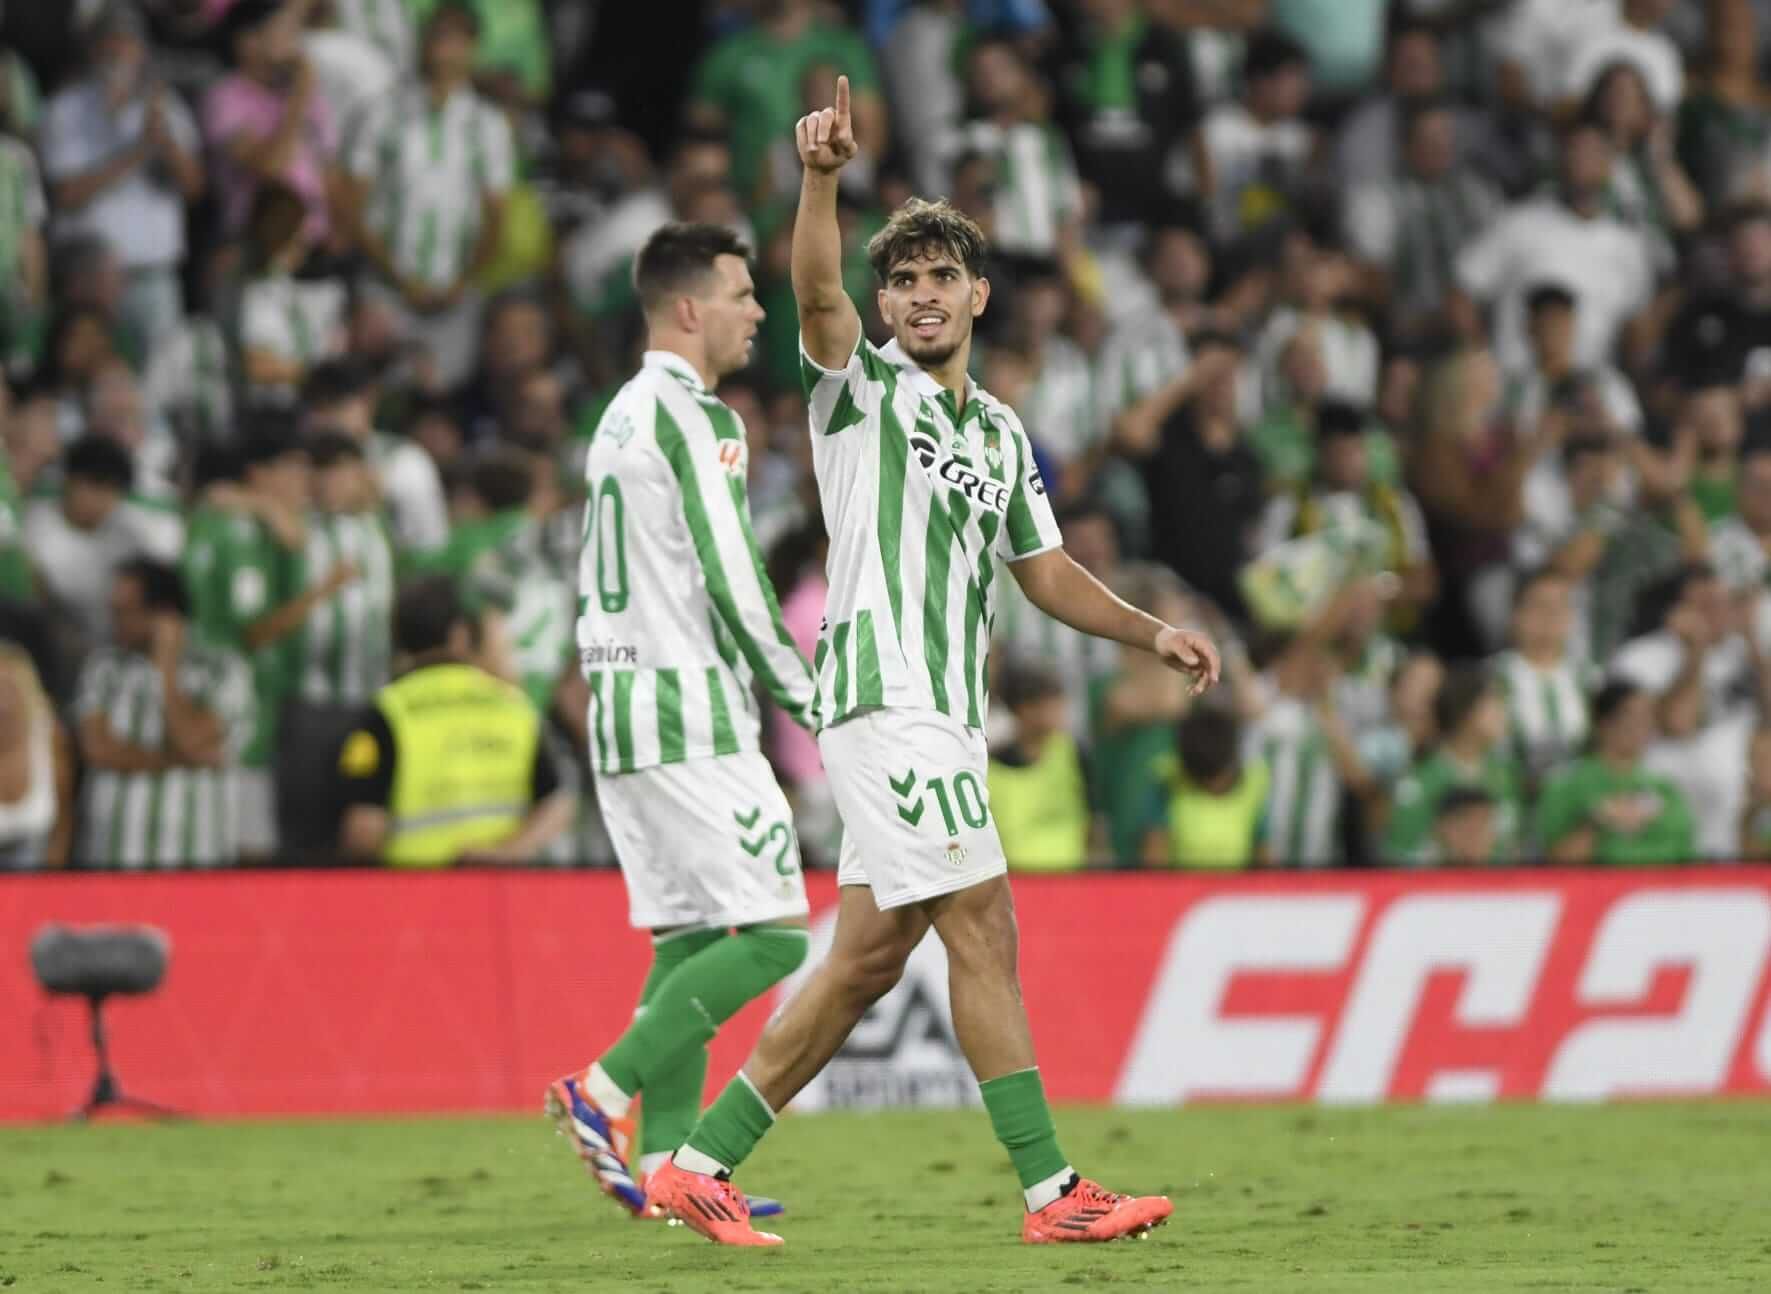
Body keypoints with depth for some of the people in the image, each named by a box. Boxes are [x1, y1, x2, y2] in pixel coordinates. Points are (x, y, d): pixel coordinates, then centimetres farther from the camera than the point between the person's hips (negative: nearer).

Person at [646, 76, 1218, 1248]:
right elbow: (817, 294, -20)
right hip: (885, 698, -8)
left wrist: (1151, 632, 12)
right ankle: (1052, 1191, -14)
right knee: (983, 926, -13)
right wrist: (823, 175, -37)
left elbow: (1046, 571, 27)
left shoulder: (1001, 433, 21)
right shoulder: (861, 388, 0)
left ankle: (704, 1161, 13)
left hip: (950, 715, 8)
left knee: (868, 957, 7)